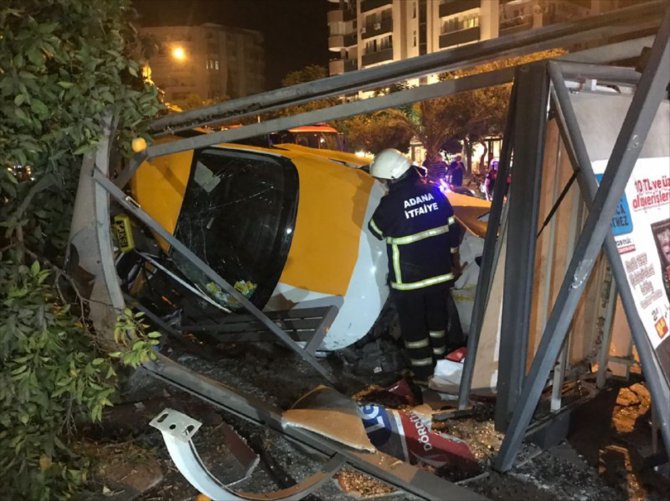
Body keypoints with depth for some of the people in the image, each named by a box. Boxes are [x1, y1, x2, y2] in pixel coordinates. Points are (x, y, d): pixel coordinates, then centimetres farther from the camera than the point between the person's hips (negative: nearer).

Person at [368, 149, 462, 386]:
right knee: (437, 318, 21)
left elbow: (376, 230, -2)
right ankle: (438, 362, 38)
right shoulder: (434, 191, -3)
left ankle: (422, 373, 20)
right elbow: (452, 227, 4)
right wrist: (454, 257, 16)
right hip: (439, 272, 6)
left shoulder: (391, 202, -20)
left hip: (409, 278, -6)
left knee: (413, 324, 10)